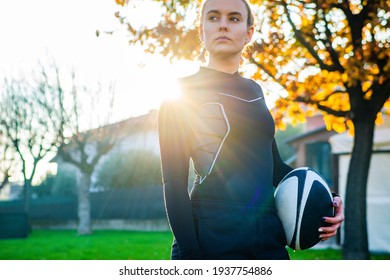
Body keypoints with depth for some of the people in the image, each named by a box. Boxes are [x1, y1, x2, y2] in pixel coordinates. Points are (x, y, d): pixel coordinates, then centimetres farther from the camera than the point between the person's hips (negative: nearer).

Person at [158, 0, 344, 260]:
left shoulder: (253, 90, 16)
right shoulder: (183, 92, -1)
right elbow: (174, 182, -7)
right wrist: (190, 254, -15)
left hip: (269, 236, 6)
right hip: (213, 236, -5)